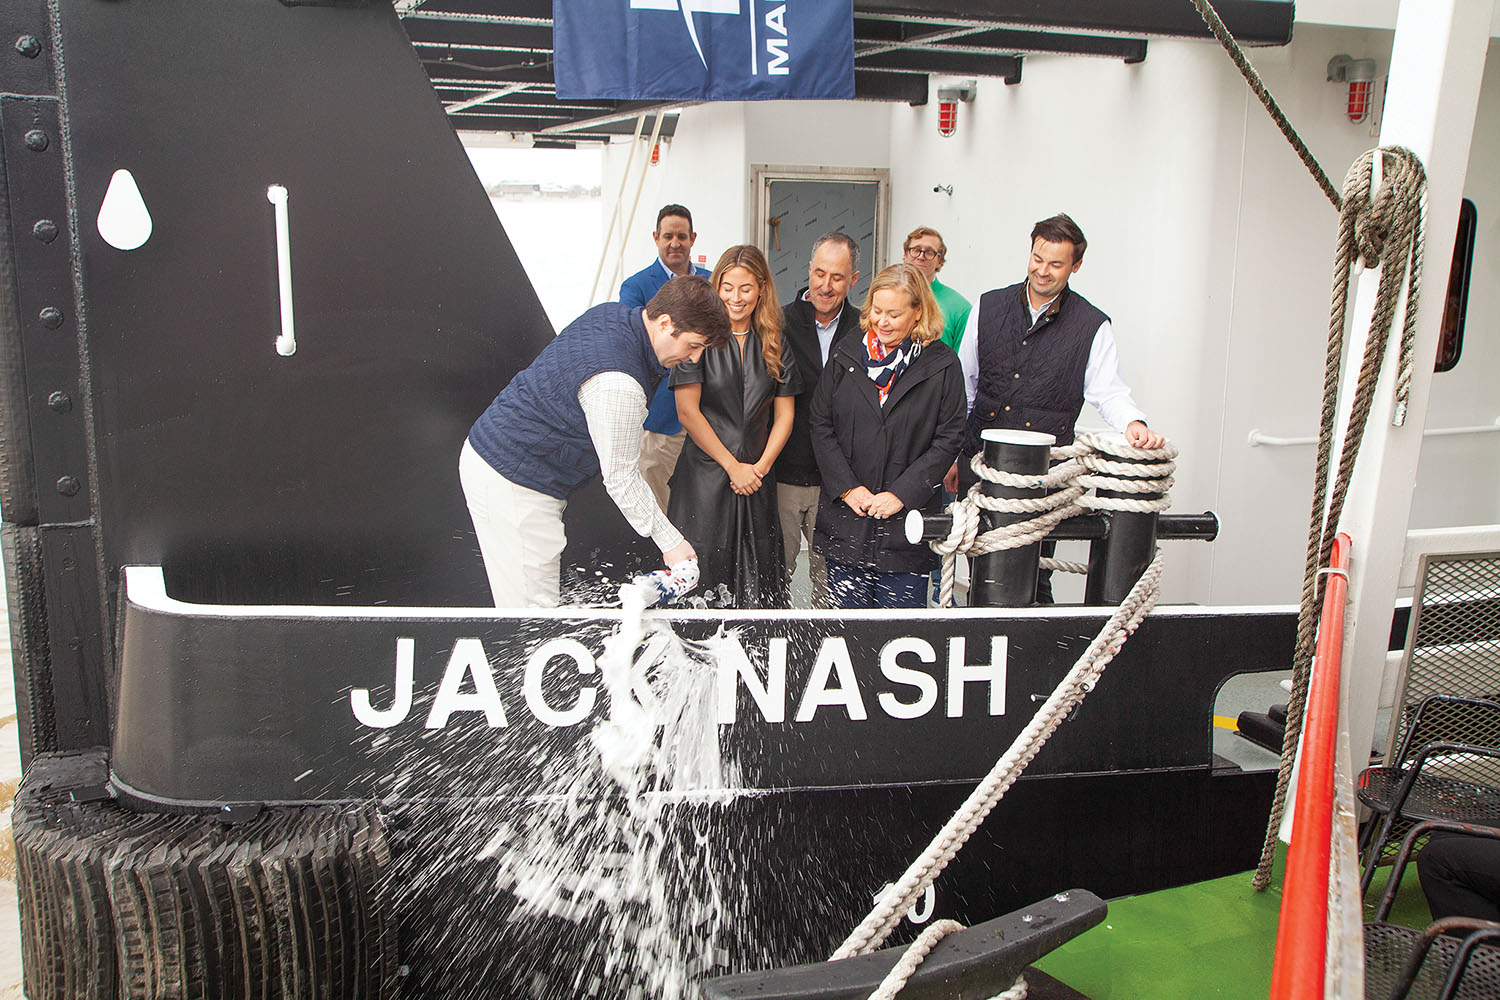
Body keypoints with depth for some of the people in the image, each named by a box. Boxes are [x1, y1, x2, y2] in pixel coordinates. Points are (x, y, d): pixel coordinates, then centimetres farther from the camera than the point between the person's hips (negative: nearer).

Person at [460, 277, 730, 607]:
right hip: (511, 482, -10)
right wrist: (671, 542, -12)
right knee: (533, 607, -6)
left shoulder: (614, 313, 2)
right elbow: (621, 478, -21)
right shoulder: (618, 384, -28)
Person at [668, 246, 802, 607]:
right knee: (697, 580, -3)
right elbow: (687, 412, -8)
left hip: (757, 480, 3)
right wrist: (733, 466, -8)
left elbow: (784, 415, 10)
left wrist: (761, 466, -4)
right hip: (705, 477, -3)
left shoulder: (774, 344, 8)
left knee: (759, 589, 3)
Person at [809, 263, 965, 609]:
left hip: (906, 520, -2)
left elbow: (949, 438, -3)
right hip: (845, 520, 2)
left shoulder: (942, 365, 0)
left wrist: (901, 494, -10)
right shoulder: (846, 355, 6)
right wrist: (847, 487, -6)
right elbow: (821, 425, 5)